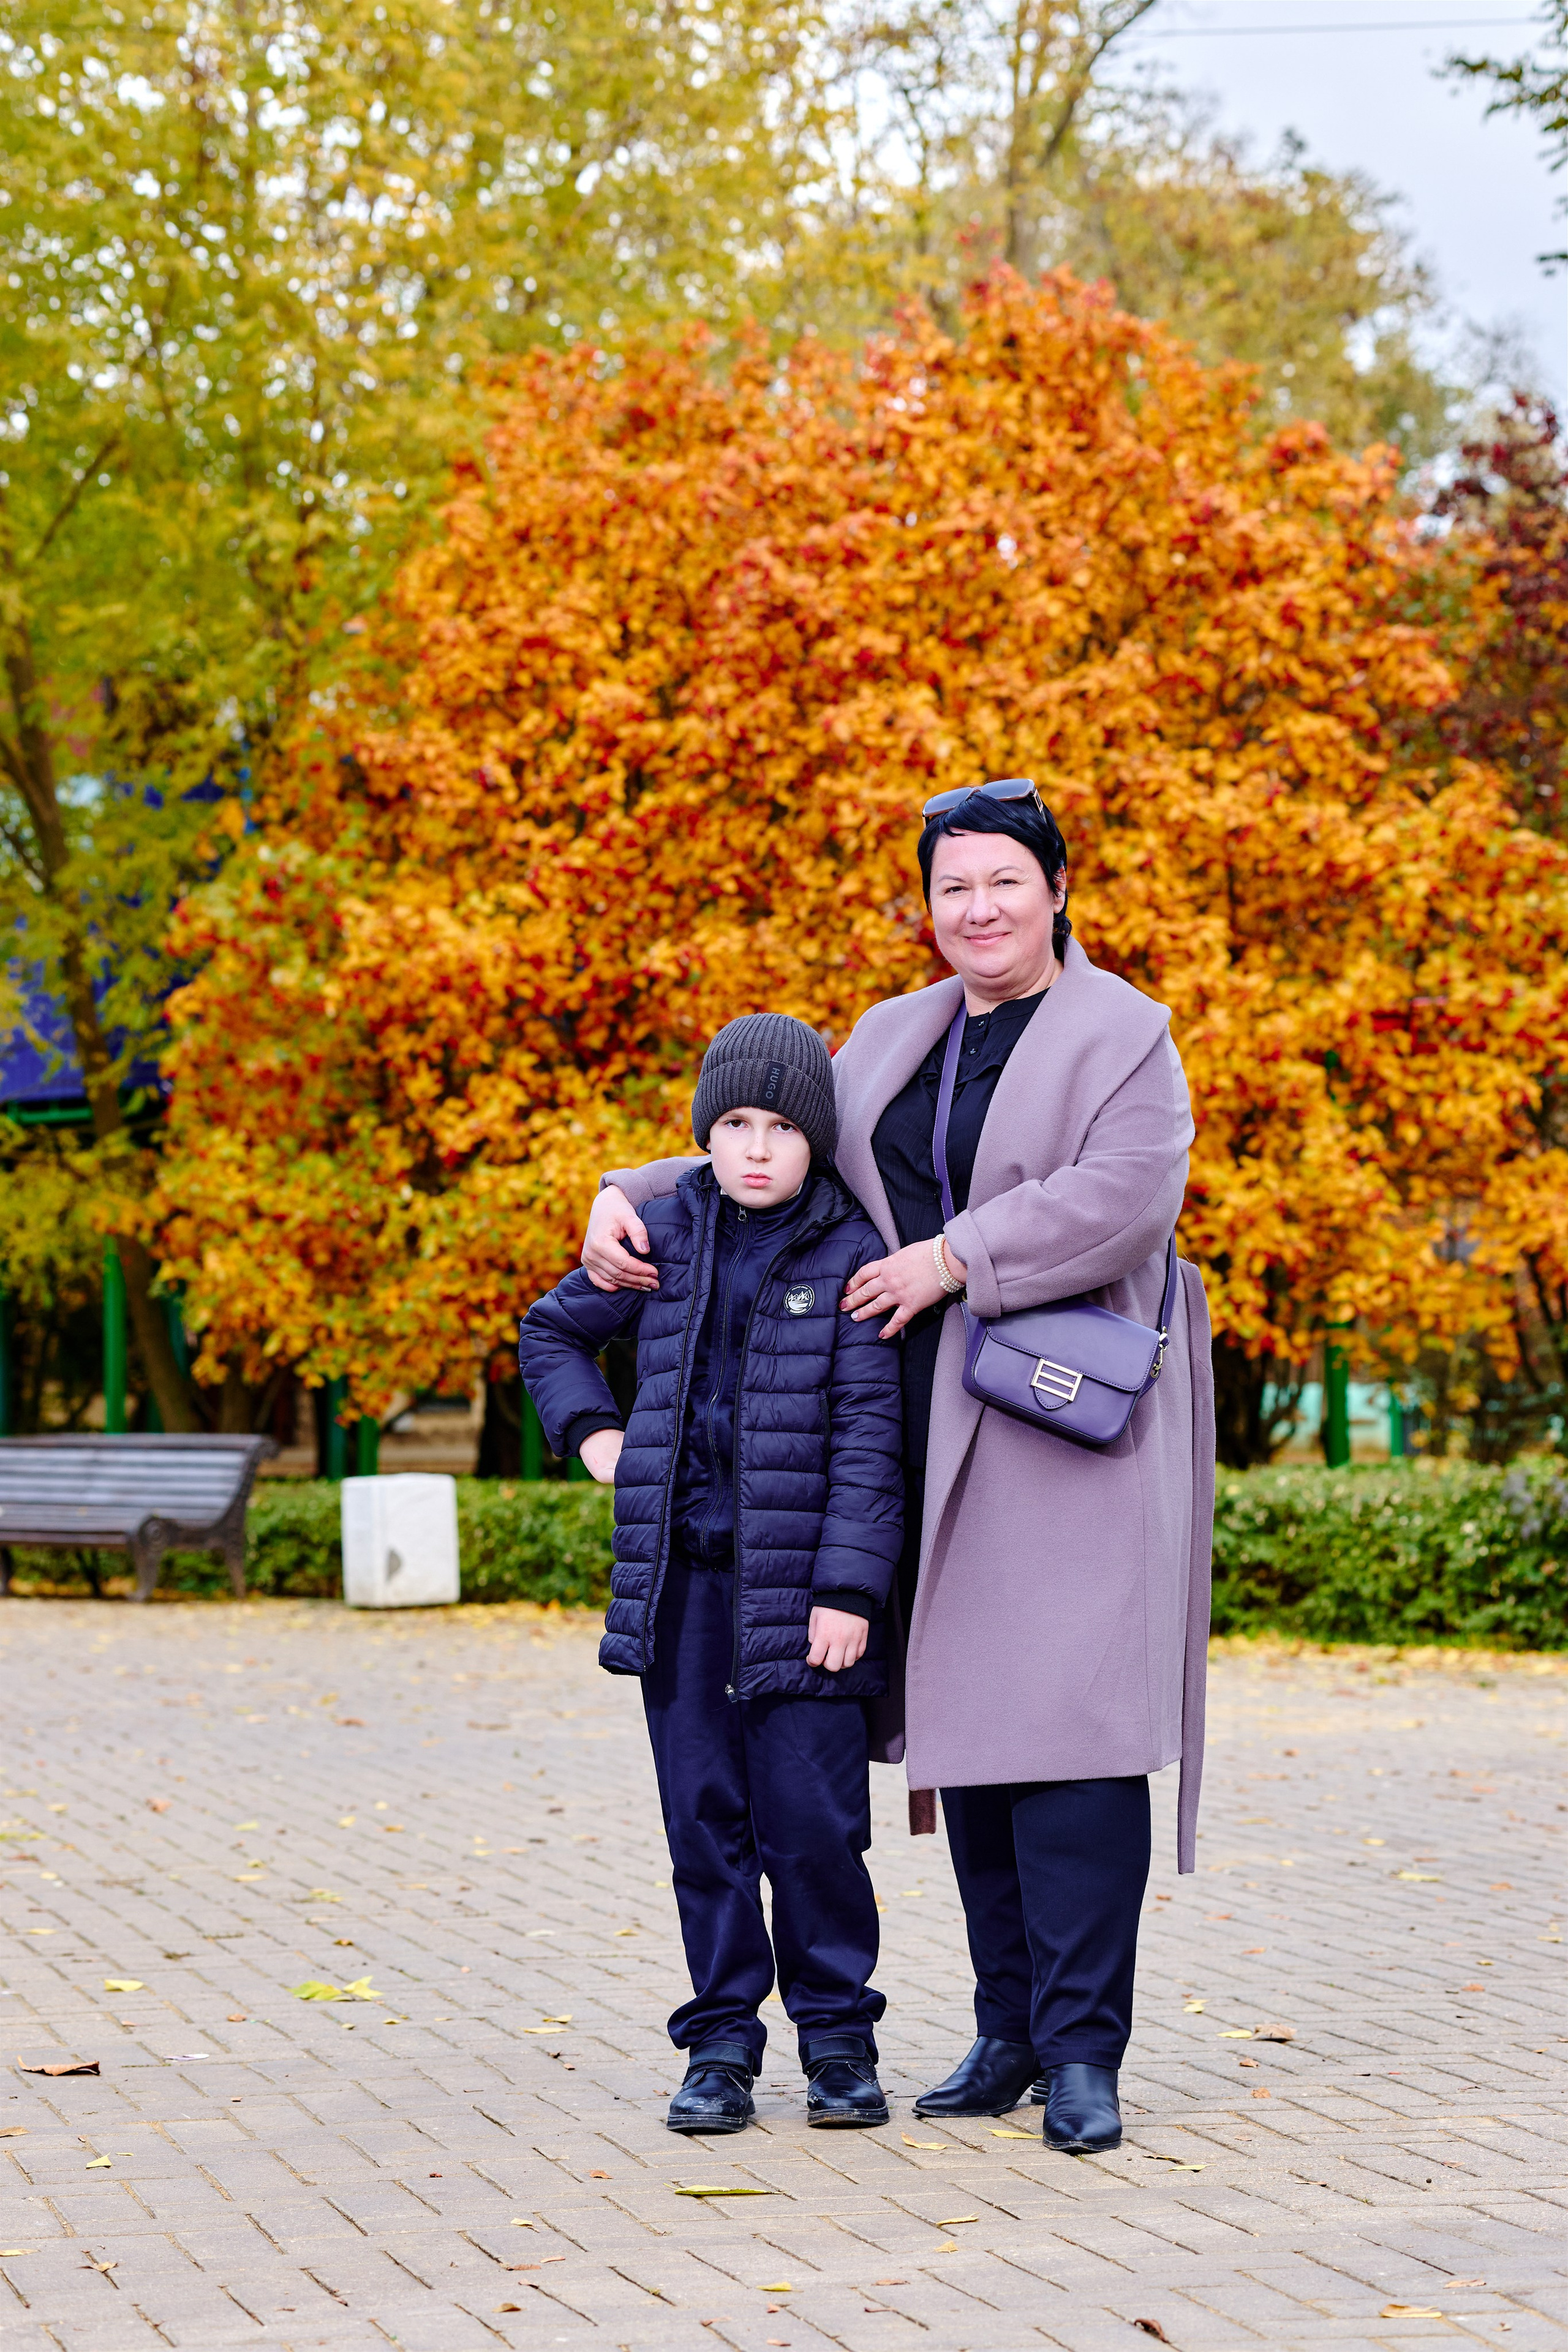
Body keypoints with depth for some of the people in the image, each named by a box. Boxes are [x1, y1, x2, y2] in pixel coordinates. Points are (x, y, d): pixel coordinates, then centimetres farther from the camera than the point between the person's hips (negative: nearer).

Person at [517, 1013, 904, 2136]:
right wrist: (593, 1430, 9)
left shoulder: (851, 1253, -3)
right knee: (705, 1818, 6)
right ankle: (722, 2043, 14)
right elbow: (550, 1329, 26)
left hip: (799, 1582, -3)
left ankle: (839, 2036, 12)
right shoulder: (666, 1240, 8)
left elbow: (870, 1433, -7)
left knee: (812, 1820, -3)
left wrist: (850, 1588, -12)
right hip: (682, 1576, 4)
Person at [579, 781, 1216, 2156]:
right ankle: (1012, 2031, 15)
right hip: (939, 1434, 6)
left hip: (1071, 1423, -6)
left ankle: (1083, 2049, -7)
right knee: (966, 1720, 7)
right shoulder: (894, 1040, 18)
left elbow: (1126, 1192, -17)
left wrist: (953, 1258, -16)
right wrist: (631, 1197, 10)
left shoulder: (1122, 1035, -2)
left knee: (1067, 1718, -11)